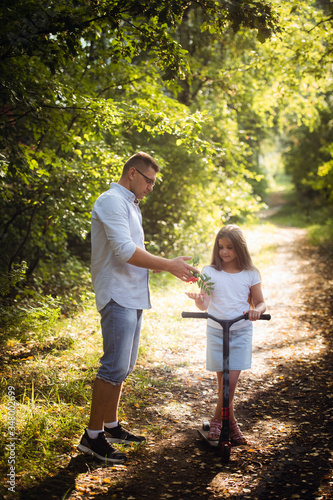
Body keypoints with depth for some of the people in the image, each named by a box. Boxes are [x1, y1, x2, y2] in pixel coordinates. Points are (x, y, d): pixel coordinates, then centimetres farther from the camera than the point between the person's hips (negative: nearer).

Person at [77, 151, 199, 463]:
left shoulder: (130, 206, 22)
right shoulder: (111, 201, -11)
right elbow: (125, 251, -22)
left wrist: (169, 267, 15)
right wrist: (169, 264, -16)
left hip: (133, 297, 10)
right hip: (117, 296, -10)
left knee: (123, 366, 14)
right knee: (115, 367, -12)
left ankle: (111, 426, 23)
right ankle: (92, 436, -4)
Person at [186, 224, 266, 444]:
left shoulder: (250, 274, 1)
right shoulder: (210, 272, 0)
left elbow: (260, 302, 5)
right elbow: (204, 306, -5)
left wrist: (257, 310, -18)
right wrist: (198, 300, -28)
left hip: (241, 331, 0)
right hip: (216, 331, 0)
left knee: (231, 380, -7)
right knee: (224, 381, 0)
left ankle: (218, 420, 12)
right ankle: (231, 422, 17)